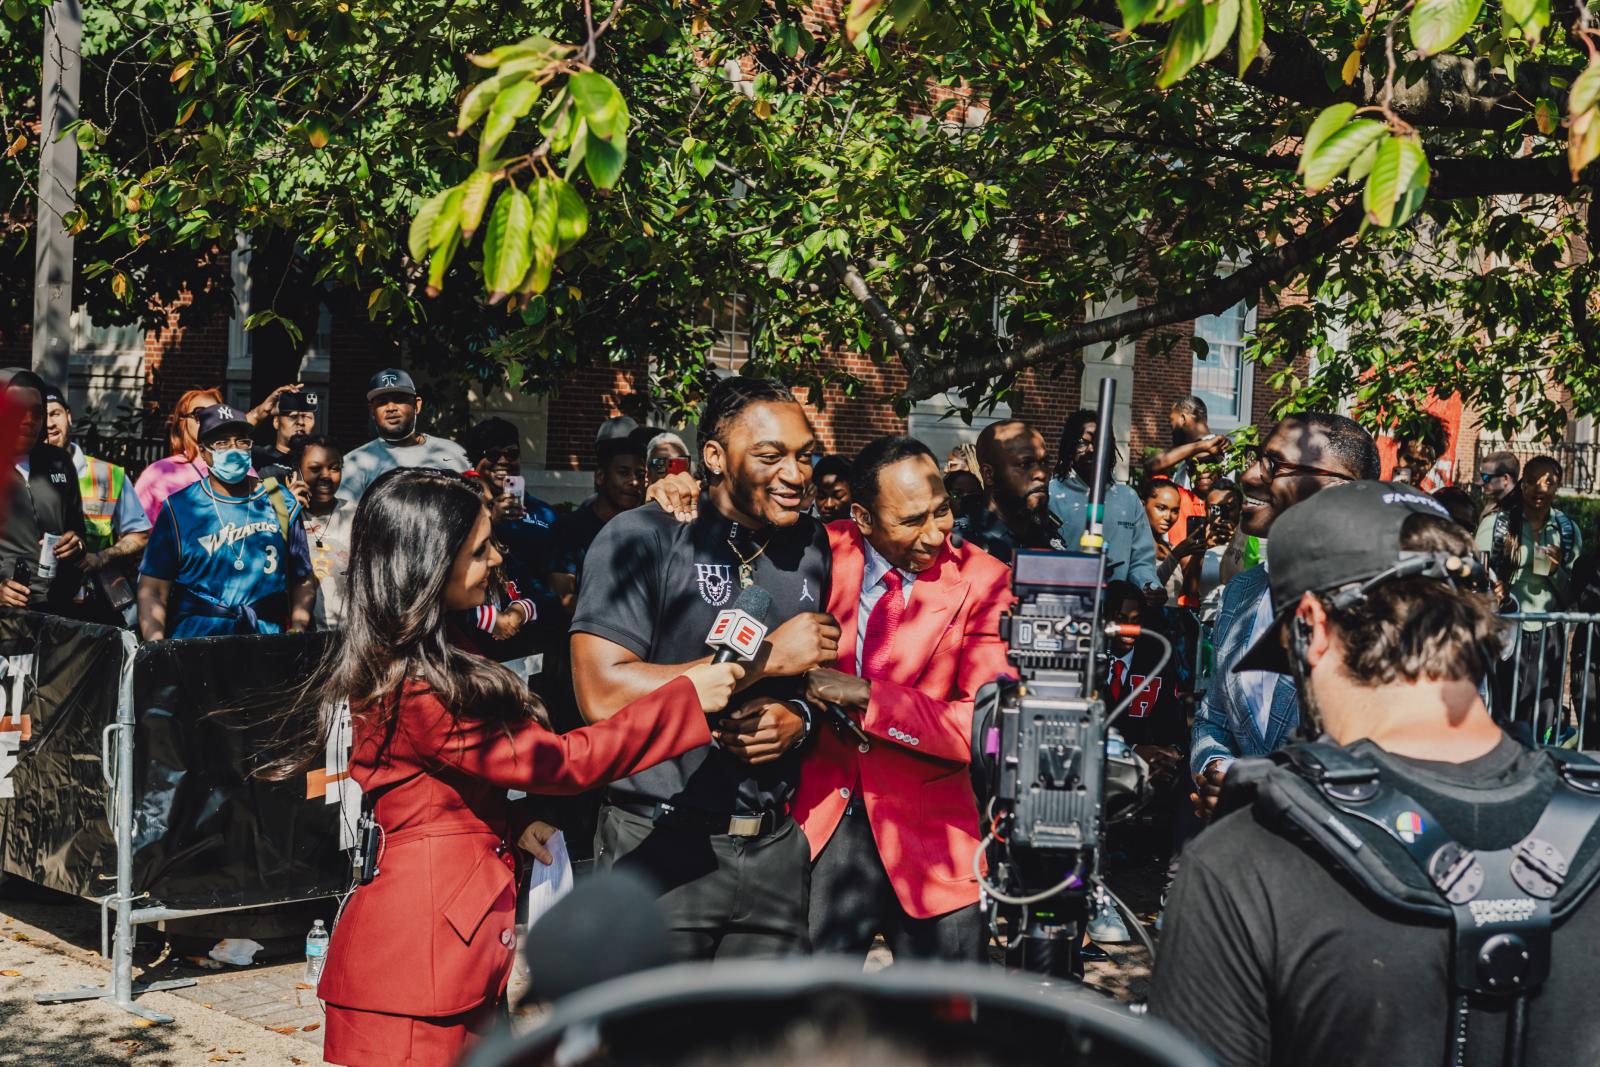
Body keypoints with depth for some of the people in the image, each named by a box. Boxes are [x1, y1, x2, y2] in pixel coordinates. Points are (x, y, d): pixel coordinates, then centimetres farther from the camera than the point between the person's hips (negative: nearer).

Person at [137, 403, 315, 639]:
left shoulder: (281, 503, 12)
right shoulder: (177, 509, 5)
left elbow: (303, 580, 16)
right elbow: (153, 590, 3)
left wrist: (297, 629, -1)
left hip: (267, 641, 2)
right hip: (194, 644, -2)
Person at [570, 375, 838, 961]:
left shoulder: (811, 544, 8)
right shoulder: (640, 538, -10)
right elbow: (603, 693, -21)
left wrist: (799, 716, -6)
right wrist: (766, 658, -17)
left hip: (774, 847, 5)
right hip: (662, 847, -5)